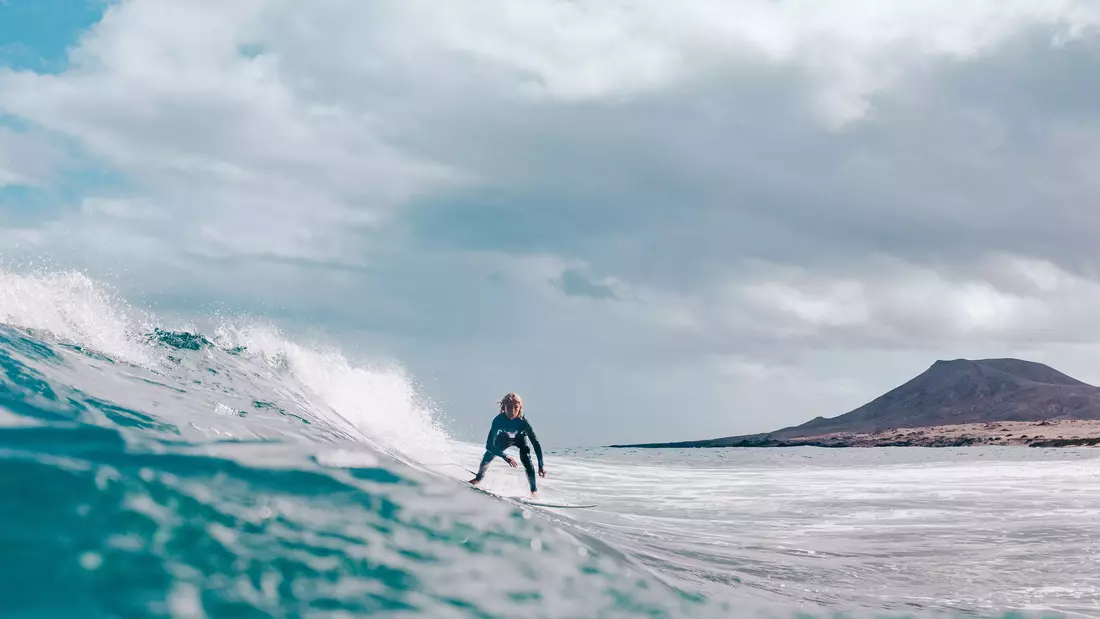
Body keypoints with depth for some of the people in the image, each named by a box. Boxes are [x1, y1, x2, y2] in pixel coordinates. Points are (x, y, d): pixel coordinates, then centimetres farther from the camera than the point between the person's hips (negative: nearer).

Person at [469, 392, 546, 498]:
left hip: (520, 438, -2)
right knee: (488, 455, -8)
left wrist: (541, 466, -42)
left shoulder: (523, 422, -40)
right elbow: (489, 445, -39)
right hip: (504, 437, 2)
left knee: (526, 460, -24)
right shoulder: (498, 420, -39)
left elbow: (536, 444, -35)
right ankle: (479, 477, 24)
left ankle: (534, 490, -9)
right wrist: (504, 456, -54)